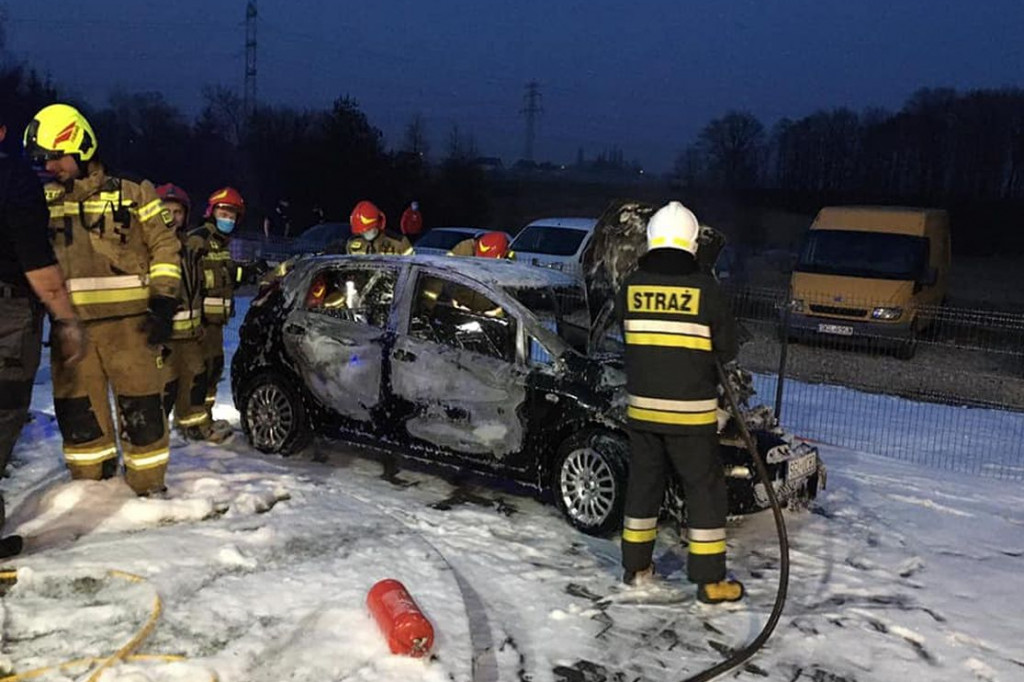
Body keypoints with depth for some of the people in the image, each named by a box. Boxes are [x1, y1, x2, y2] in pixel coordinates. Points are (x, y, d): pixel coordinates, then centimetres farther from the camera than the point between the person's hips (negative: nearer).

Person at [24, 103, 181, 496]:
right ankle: (91, 482, 24)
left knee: (140, 406, -2)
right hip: (70, 323, 4)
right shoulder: (45, 199, 12)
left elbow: (164, 246, 1)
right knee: (76, 408, 8)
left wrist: (164, 300, -7)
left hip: (127, 318, -4)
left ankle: (148, 487, 10)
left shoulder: (131, 193, 1)